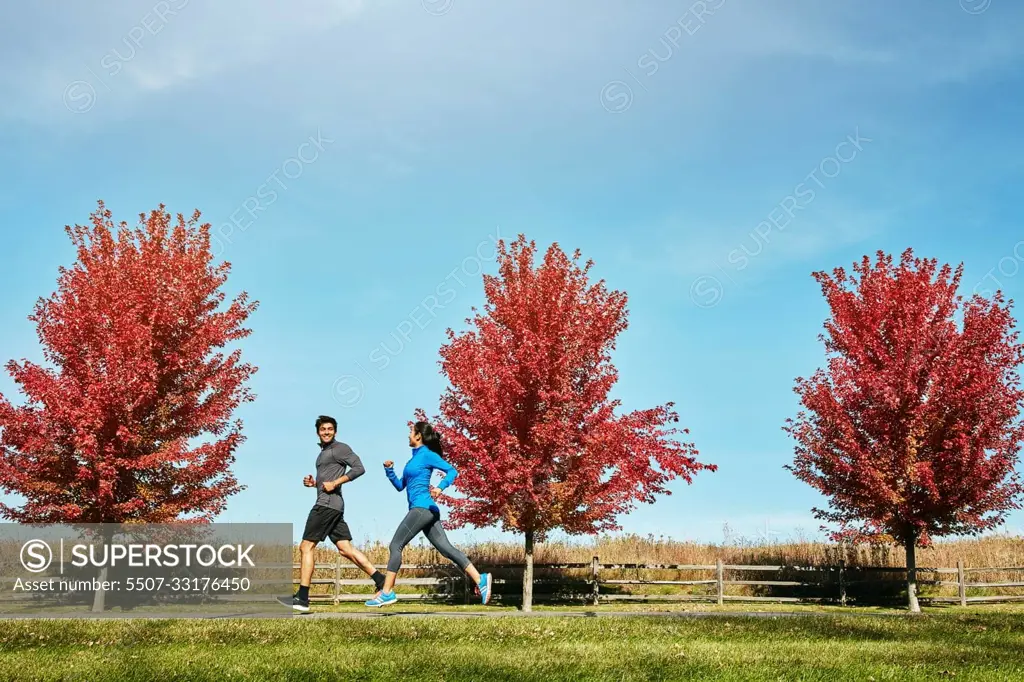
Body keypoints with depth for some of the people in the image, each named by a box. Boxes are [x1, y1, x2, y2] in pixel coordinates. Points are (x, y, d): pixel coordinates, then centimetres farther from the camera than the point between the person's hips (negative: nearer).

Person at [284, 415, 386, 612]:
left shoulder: (340, 448, -4)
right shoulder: (323, 452, 24)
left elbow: (359, 468, -15)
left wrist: (334, 483, -18)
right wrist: (314, 483, 13)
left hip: (328, 504, -10)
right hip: (328, 505, 10)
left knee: (306, 547, -7)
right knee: (346, 549, 4)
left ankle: (302, 598, -7)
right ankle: (382, 582, 1)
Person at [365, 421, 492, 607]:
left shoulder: (427, 454, -4)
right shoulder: (415, 457, 22)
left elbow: (452, 471, -12)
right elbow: (400, 486, 25)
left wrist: (440, 488, -28)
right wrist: (389, 470, 10)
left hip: (422, 507, -9)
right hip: (426, 511, 9)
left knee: (395, 546, -7)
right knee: (445, 548, 1)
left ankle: (387, 592, -5)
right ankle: (480, 580, -3)